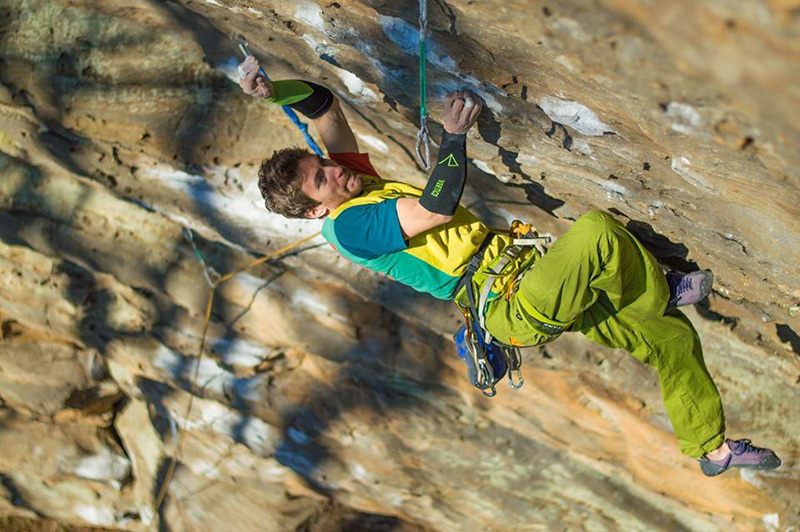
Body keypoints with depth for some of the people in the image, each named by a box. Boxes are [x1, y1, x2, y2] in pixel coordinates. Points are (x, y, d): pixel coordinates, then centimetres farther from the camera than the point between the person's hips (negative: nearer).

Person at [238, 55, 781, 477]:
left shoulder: (357, 182, 12)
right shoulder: (345, 227, -14)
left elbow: (325, 104, 14)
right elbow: (438, 209, -23)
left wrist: (274, 89, -1)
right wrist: (454, 135, -16)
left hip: (517, 265, 9)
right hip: (516, 309, -9)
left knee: (670, 336, 9)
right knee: (595, 229, -31)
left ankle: (711, 445, 28)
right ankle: (660, 291, 1)